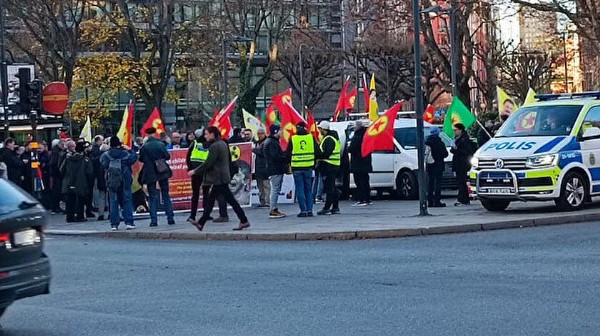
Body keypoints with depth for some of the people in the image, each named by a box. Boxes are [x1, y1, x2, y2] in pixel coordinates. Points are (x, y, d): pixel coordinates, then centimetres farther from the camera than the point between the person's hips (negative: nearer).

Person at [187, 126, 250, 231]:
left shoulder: (215, 146, -17)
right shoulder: (223, 144, 12)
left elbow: (208, 163, -19)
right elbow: (229, 159, 18)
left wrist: (195, 171, -10)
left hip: (219, 178, -10)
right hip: (224, 175, 10)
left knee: (230, 200, -6)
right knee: (210, 200, 14)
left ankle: (244, 221, -4)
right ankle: (201, 223, 19)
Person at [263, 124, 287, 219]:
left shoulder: (274, 141, 20)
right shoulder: (271, 142, -13)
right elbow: (275, 156, -21)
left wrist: (284, 156, 3)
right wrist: (285, 158, -12)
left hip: (277, 169, 11)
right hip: (275, 170, -11)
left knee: (276, 190, 12)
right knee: (275, 189, -9)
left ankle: (274, 209, 16)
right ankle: (273, 210, -9)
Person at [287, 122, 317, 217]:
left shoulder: (292, 139, -3)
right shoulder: (311, 137, 1)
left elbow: (288, 154, 2)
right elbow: (317, 152, 7)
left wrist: (290, 163, 19)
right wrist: (314, 163, 20)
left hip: (297, 167, -2)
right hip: (308, 167, 2)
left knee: (300, 189, 2)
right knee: (308, 189, 11)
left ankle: (303, 210, -1)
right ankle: (309, 210, 8)